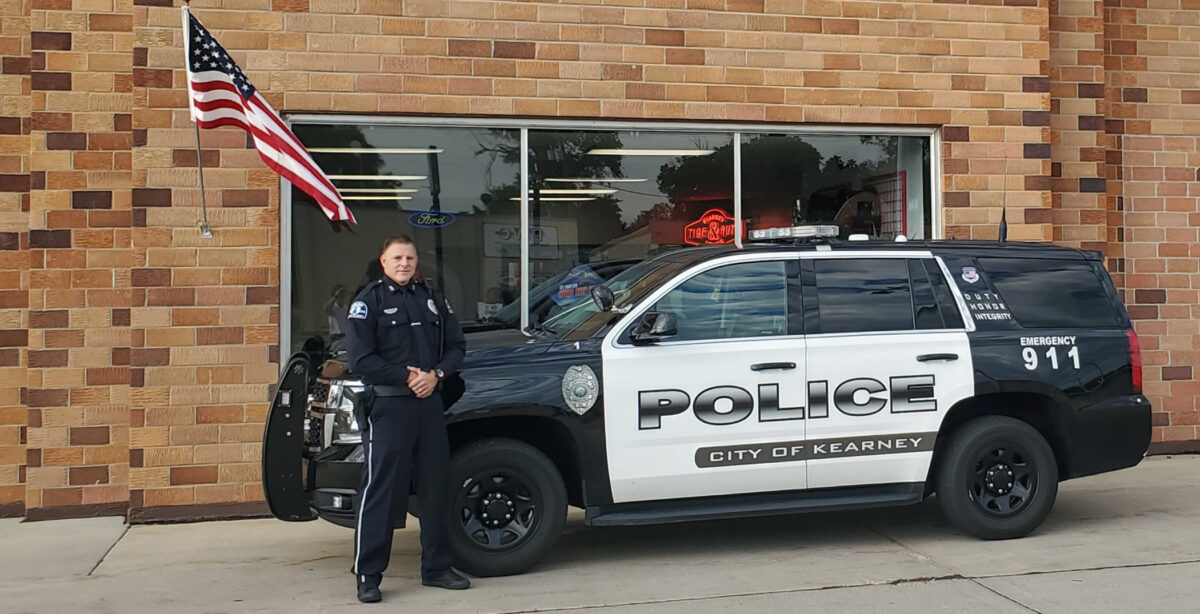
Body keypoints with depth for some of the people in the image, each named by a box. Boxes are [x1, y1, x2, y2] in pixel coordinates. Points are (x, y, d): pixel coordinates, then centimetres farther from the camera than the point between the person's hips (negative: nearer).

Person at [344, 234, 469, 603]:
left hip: (430, 404, 5)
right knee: (381, 490, -5)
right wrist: (407, 377, -14)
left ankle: (436, 568, 21)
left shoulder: (431, 299, 14)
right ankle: (367, 575, 2)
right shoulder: (369, 300, -1)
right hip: (388, 407, -5)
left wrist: (436, 374, -4)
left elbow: (456, 345, 15)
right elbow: (360, 359, -10)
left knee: (435, 487, 10)